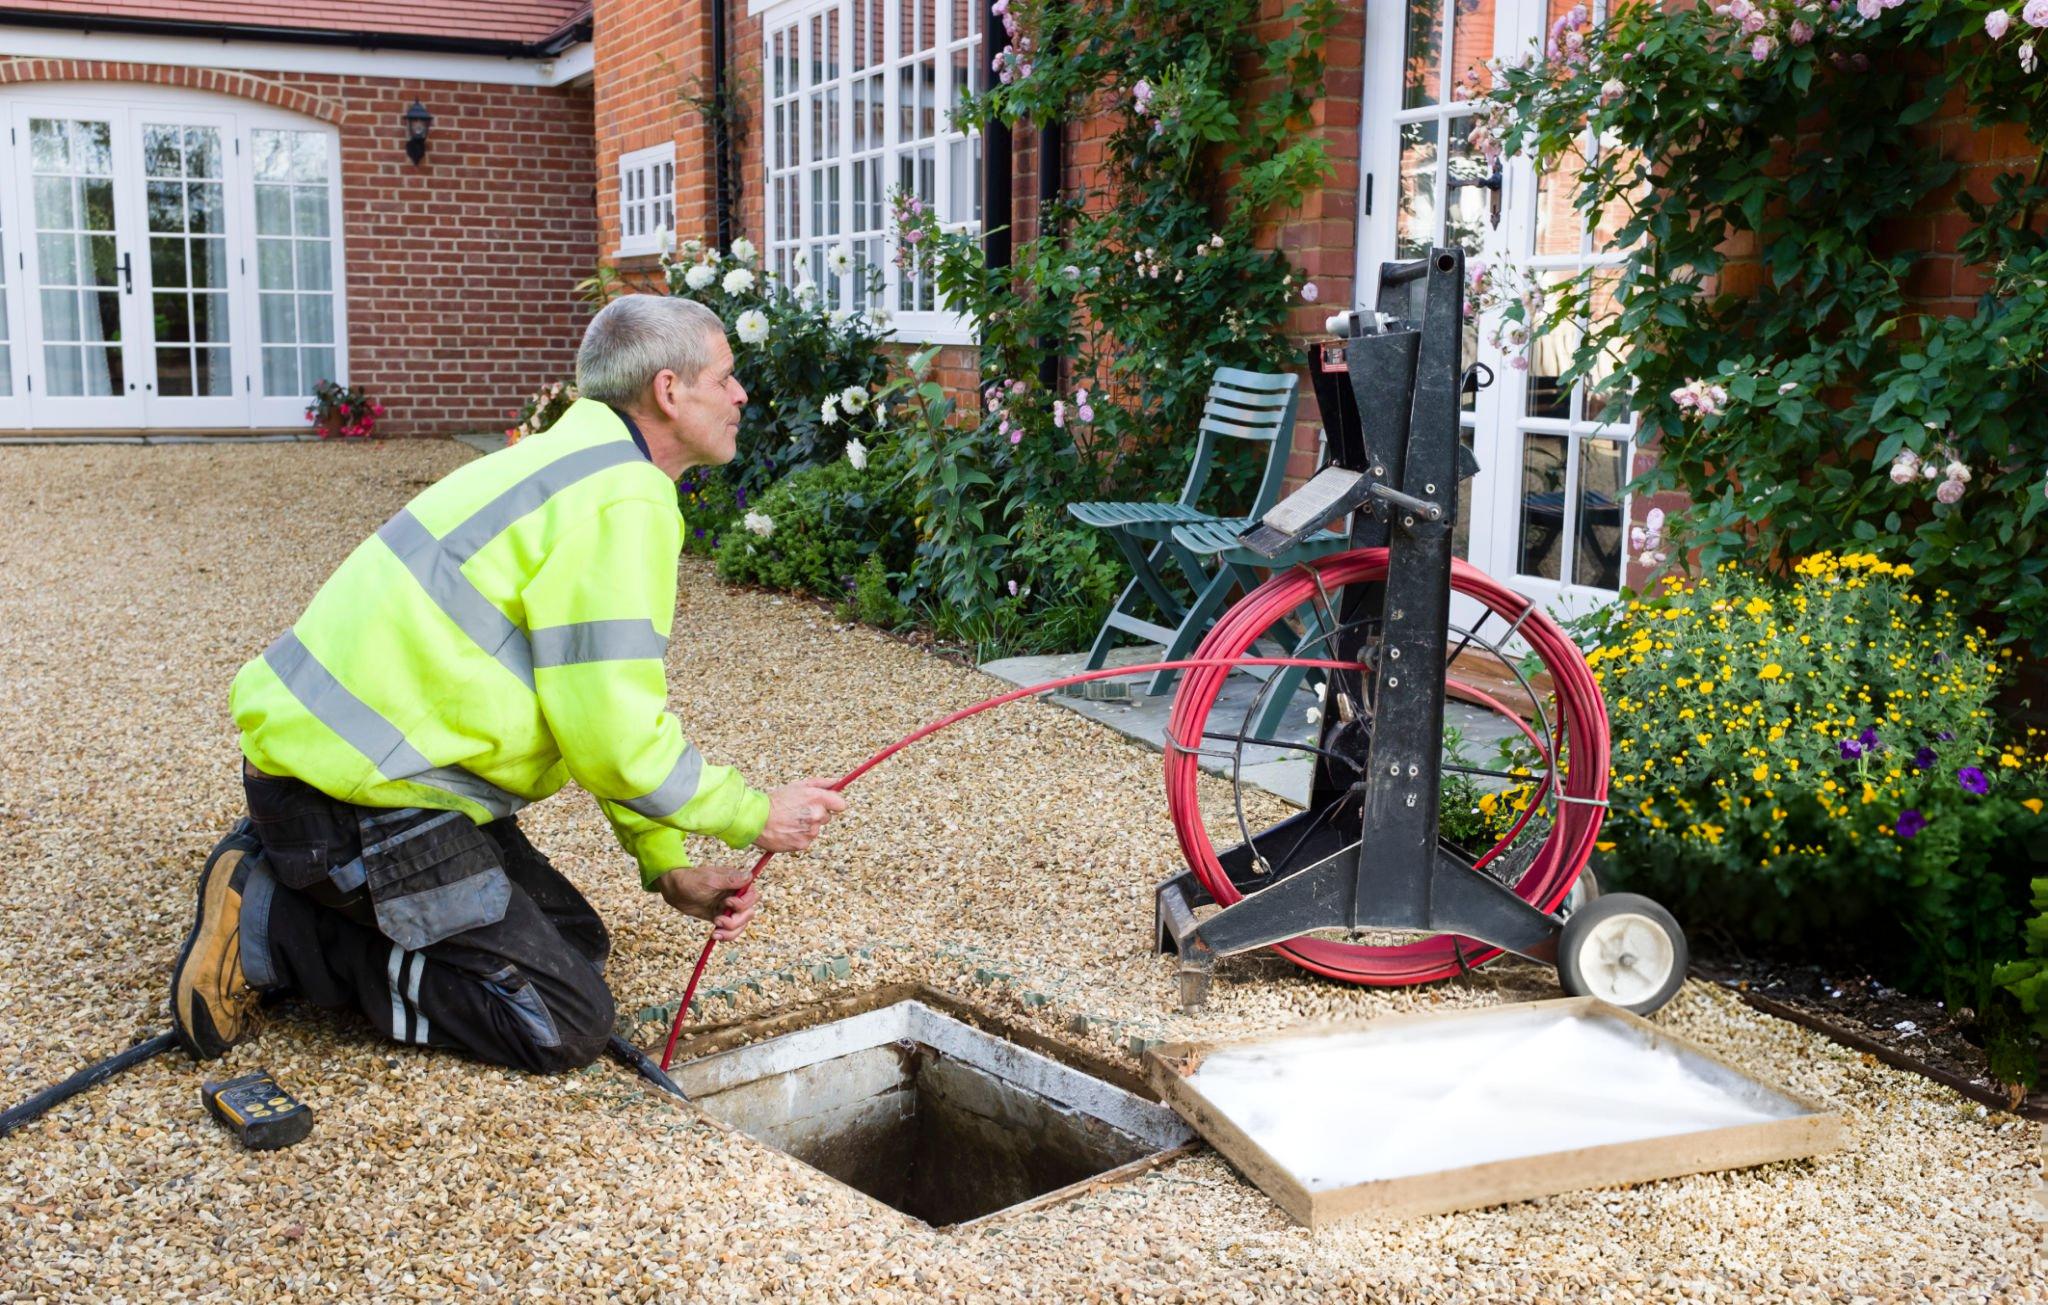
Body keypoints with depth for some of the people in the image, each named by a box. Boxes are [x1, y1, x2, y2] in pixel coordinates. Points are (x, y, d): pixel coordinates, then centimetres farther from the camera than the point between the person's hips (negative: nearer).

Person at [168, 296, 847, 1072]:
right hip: (361, 790, -10)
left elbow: (603, 707, 18)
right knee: (566, 1025, -8)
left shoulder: (585, 465, 16)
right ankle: (269, 925, -6)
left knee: (574, 940, 17)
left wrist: (667, 868, 11)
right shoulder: (623, 503, -17)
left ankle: (290, 886, 11)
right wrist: (754, 817, -5)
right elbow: (613, 739, -20)